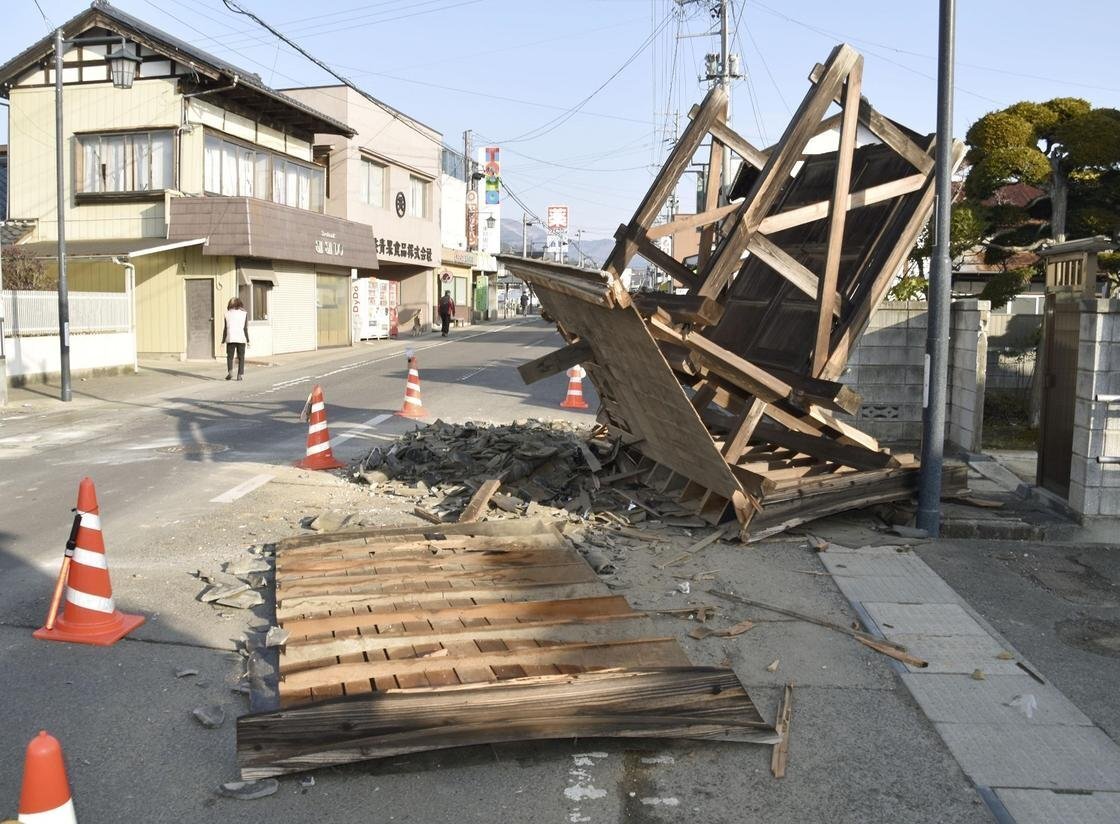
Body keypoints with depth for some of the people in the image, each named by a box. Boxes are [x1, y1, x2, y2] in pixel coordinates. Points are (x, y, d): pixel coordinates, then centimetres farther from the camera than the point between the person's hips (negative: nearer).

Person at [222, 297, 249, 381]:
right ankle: (239, 375, 3)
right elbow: (245, 328, -3)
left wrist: (223, 341, 8)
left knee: (230, 357, 8)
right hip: (241, 339, 0)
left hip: (230, 338, 0)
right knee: (241, 358, 8)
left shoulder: (227, 314, 4)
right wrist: (248, 340, 0)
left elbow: (225, 329, 3)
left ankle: (230, 372, -12)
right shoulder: (244, 313, 2)